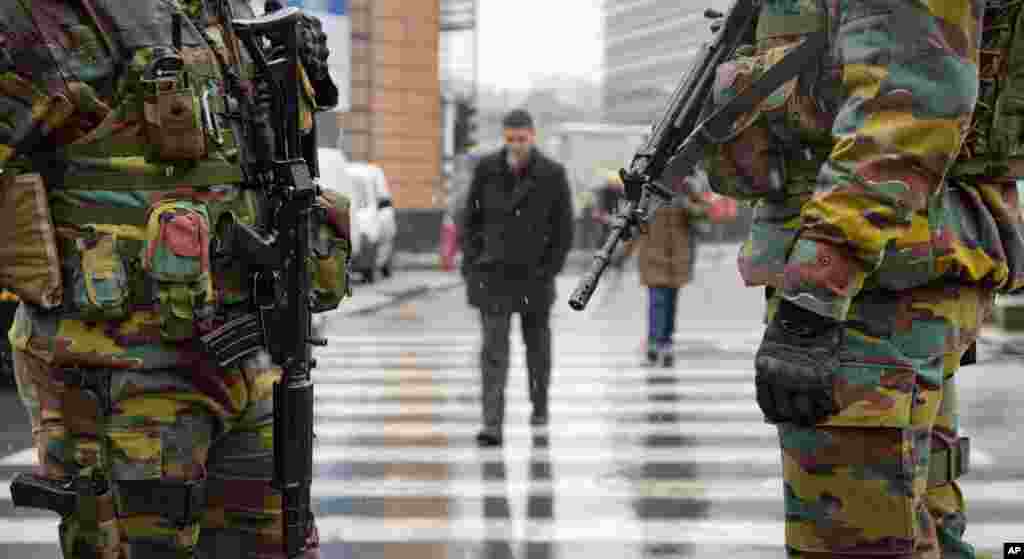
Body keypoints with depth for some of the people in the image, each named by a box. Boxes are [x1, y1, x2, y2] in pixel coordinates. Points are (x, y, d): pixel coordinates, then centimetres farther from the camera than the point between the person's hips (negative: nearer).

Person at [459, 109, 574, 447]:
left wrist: (548, 272, -9)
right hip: (493, 273, 0)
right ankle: (492, 425, -15)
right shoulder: (487, 169, -5)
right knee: (494, 346, -10)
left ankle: (540, 403, 42)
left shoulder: (553, 175, -9)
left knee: (537, 341, 17)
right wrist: (472, 264, -4)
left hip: (534, 274, 0)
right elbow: (471, 219, 3)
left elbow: (563, 229, -4)